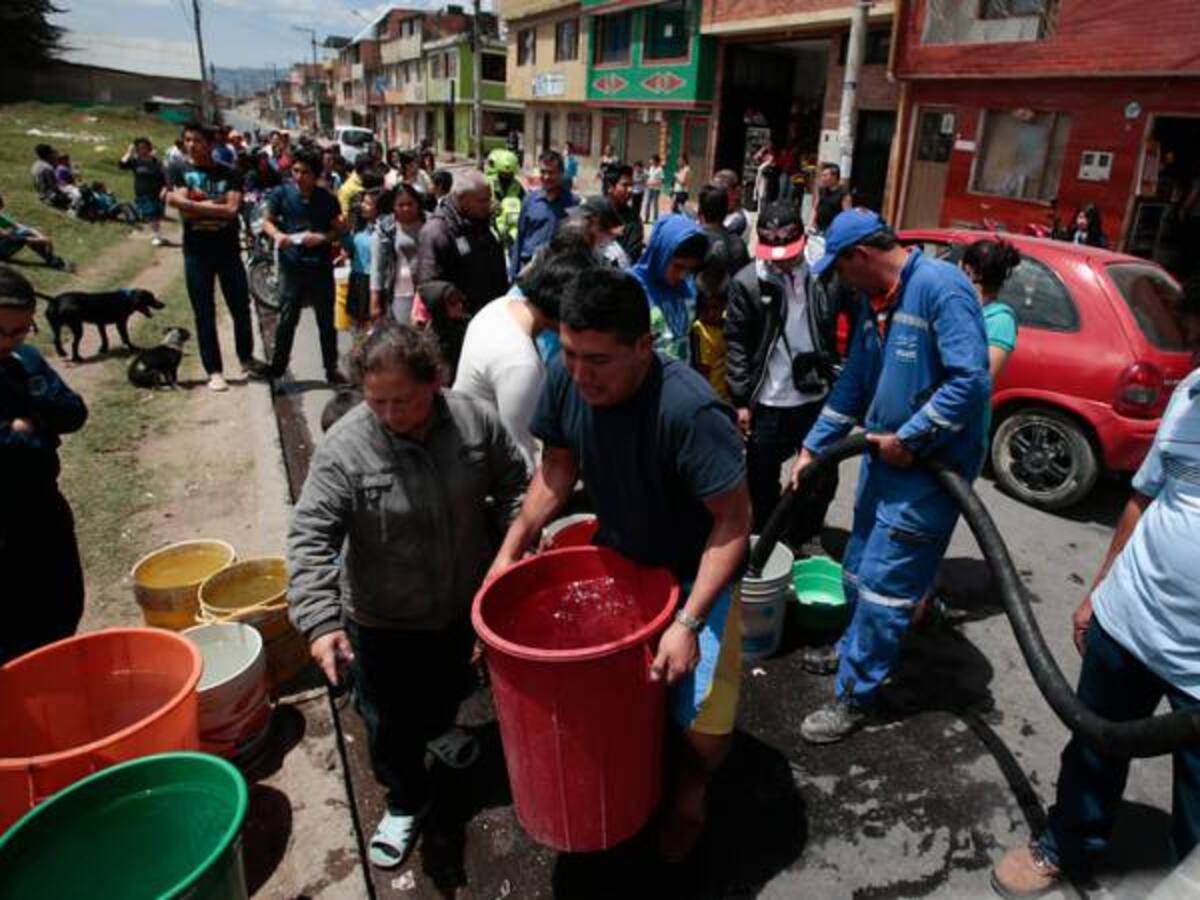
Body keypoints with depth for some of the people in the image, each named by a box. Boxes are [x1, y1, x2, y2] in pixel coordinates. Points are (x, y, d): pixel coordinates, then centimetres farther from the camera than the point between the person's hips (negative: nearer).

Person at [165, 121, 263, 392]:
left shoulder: (230, 173, 1)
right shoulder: (179, 171, 3)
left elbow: (232, 209, -12)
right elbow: (180, 205, -10)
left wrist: (196, 205, -13)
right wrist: (216, 205, -11)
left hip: (228, 249, 0)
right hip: (197, 251, 0)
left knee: (241, 307, 6)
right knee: (204, 314, 3)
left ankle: (246, 357, 28)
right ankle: (214, 371, 11)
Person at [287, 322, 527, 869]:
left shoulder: (474, 420, -15)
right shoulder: (343, 448, -25)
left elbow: (511, 481, 0)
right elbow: (310, 539, -25)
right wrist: (321, 621, -34)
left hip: (461, 602, 3)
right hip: (383, 619, -3)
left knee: (449, 685, 29)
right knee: (389, 721, 12)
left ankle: (437, 727, 63)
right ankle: (406, 800, 40)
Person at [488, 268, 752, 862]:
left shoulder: (689, 411, -35)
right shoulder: (565, 378, -18)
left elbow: (734, 521, -27)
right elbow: (558, 468, -2)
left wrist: (688, 621, -31)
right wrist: (511, 549, -5)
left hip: (695, 571, -5)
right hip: (616, 556, 5)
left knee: (702, 721, -11)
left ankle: (691, 781, 26)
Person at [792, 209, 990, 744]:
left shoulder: (941, 286, -20)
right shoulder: (878, 303, 8)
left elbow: (971, 380, -27)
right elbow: (852, 385, 15)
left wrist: (908, 440, -20)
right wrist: (812, 449, 14)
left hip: (930, 466, -9)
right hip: (885, 457, 9)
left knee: (883, 584, -2)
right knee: (858, 573, 20)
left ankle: (854, 696, 12)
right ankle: (857, 649, 42)